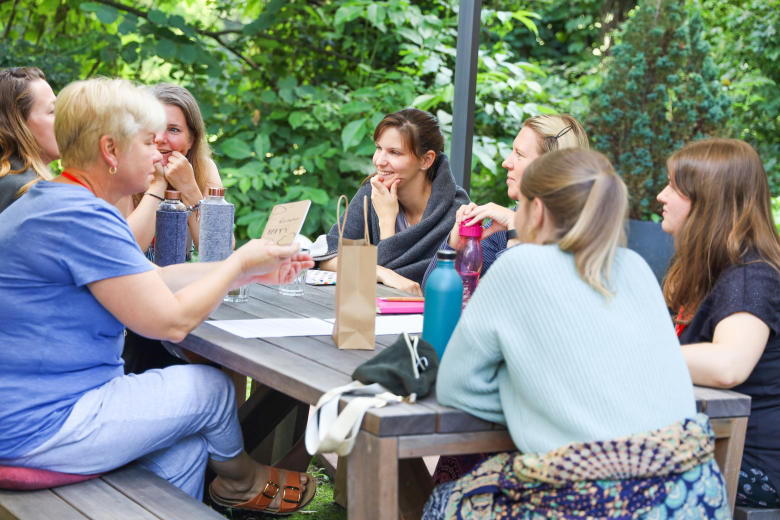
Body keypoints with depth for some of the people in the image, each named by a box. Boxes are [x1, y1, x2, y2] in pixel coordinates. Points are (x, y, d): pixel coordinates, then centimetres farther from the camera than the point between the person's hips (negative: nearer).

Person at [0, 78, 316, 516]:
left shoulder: (50, 202, 13)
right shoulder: (82, 218, -23)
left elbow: (153, 279, 19)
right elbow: (172, 321, -20)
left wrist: (254, 274, 16)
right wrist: (241, 263, -4)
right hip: (40, 428, -11)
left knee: (187, 444, 14)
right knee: (211, 386, 3)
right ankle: (243, 484, 33)